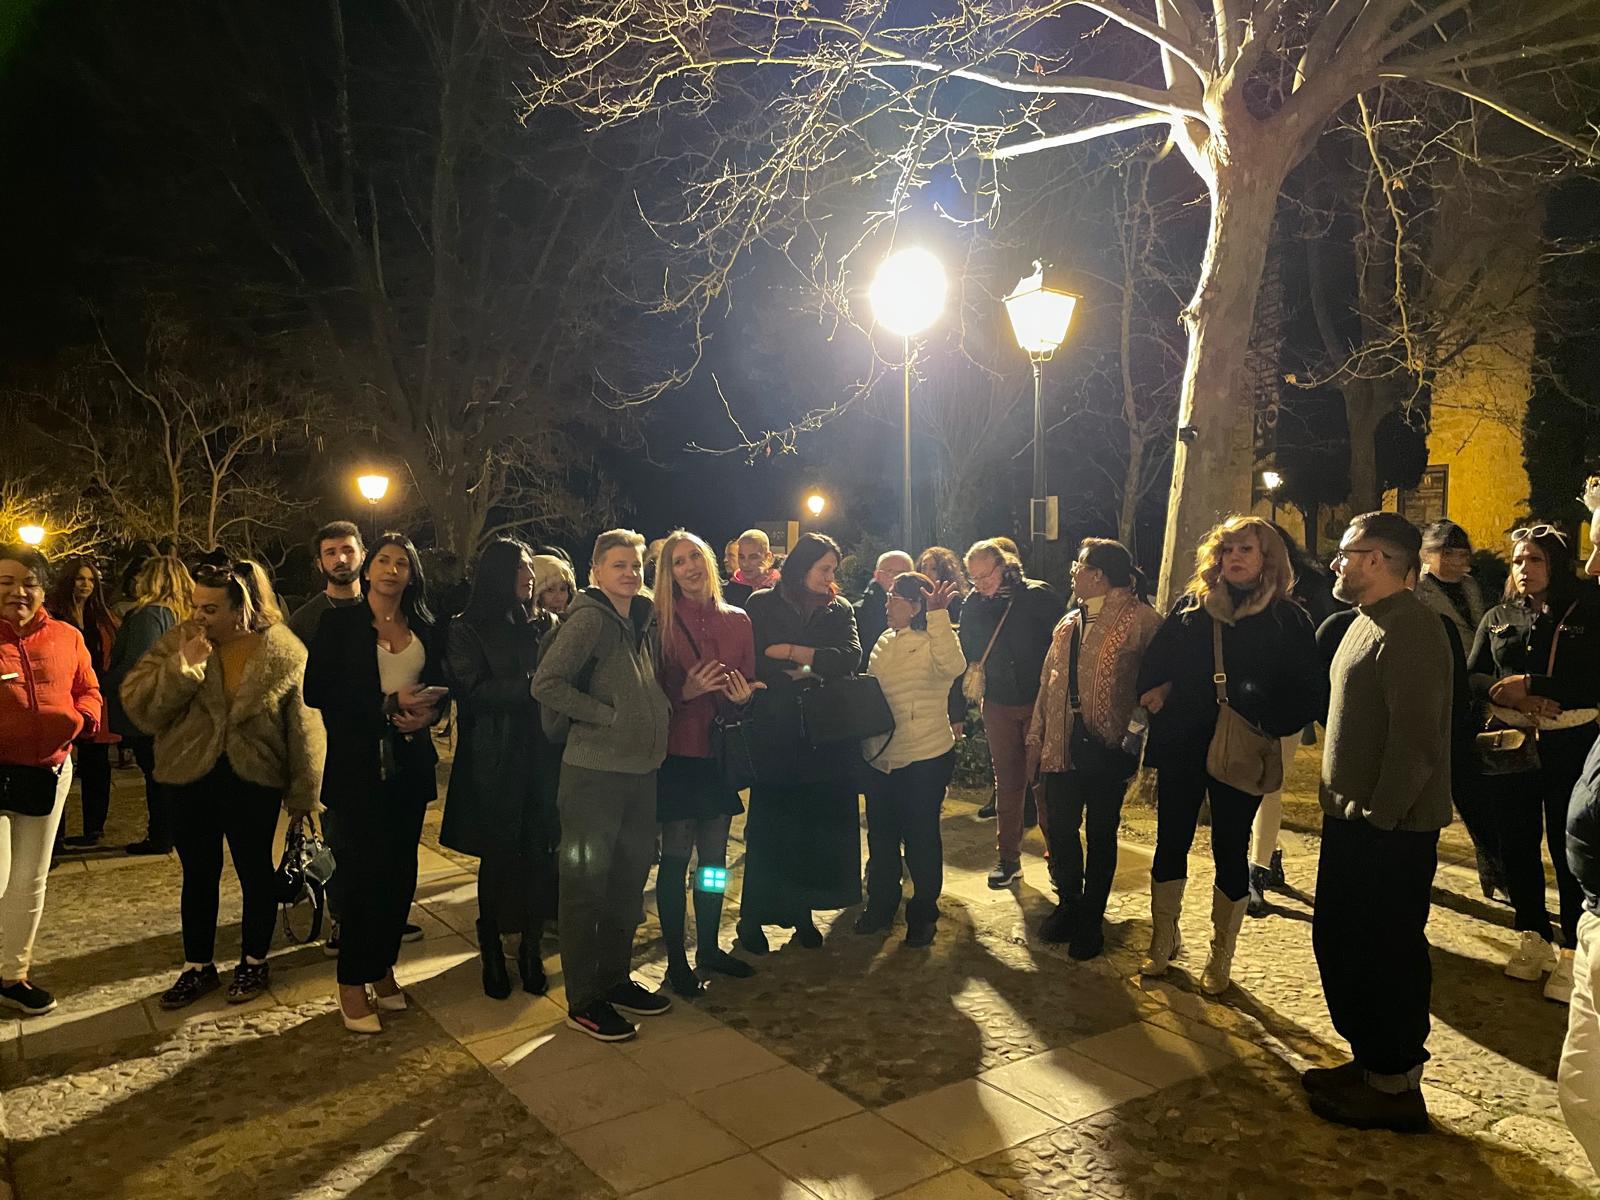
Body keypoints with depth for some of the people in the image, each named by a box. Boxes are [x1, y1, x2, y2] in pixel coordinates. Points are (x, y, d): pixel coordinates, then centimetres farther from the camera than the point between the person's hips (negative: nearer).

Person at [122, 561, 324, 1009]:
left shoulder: (284, 652, -11)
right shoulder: (178, 643, -3)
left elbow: (303, 727, -7)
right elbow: (137, 703, -11)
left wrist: (301, 795, -6)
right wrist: (184, 665, -25)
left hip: (255, 782, -2)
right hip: (192, 778, 3)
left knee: (255, 873, 12)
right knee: (198, 875, 14)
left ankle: (254, 963, 30)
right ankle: (197, 967, 31)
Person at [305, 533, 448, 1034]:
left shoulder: (423, 629, 10)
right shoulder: (340, 623, -1)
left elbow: (440, 686, 14)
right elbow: (316, 691, -9)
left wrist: (427, 712, -10)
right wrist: (389, 703, -15)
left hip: (410, 763, 4)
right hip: (358, 764, -4)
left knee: (400, 870, 6)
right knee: (363, 870, -3)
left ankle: (383, 968, 21)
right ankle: (352, 984, 10)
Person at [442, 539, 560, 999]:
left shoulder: (543, 624, 12)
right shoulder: (466, 631, 0)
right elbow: (473, 692, -11)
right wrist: (532, 685, -16)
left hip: (542, 757, 3)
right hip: (494, 763, -3)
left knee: (540, 854, 2)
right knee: (499, 858, 4)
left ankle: (530, 949, 16)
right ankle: (492, 956, 20)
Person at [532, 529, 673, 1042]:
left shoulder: (644, 620, 11)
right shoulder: (589, 618, -13)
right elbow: (546, 684, -21)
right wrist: (608, 715, -18)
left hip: (641, 769, 8)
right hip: (595, 772, -8)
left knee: (628, 880, 18)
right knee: (586, 885, 3)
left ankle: (615, 979, 33)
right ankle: (582, 1000, 15)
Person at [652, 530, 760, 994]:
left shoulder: (737, 620, 6)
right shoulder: (661, 622, -6)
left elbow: (750, 684, 12)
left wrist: (743, 695, -9)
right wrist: (685, 691, -21)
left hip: (721, 751, 4)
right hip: (677, 752, -4)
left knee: (715, 855, 12)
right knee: (676, 857, 1)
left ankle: (709, 947, 27)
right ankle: (676, 958, 14)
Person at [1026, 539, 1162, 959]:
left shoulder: (1139, 619, -10)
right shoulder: (1069, 623, 13)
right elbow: (1048, 682, 14)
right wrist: (1036, 737, 11)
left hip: (1106, 745, -6)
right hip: (1064, 745, 6)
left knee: (1100, 833, 8)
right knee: (1059, 827, 11)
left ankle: (1091, 919, 23)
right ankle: (1069, 904, 32)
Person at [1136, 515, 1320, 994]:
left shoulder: (1287, 618, -1)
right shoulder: (1191, 607, 6)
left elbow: (1308, 690, -3)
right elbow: (1153, 663, 10)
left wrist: (1268, 724, -15)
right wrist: (1154, 691, -8)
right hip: (1180, 747, 2)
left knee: (1230, 852, 8)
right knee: (1170, 843, 10)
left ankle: (1221, 956, 24)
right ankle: (1164, 938, 29)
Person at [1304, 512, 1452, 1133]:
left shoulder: (1410, 630, -19)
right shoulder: (1369, 621, 14)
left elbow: (1415, 741, -25)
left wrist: (1377, 816, -20)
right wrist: (1342, 805, 16)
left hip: (1390, 830, -10)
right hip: (1352, 820, 10)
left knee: (1386, 953, 2)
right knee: (1337, 942, 17)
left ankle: (1395, 1086, 18)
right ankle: (1369, 1060, 32)